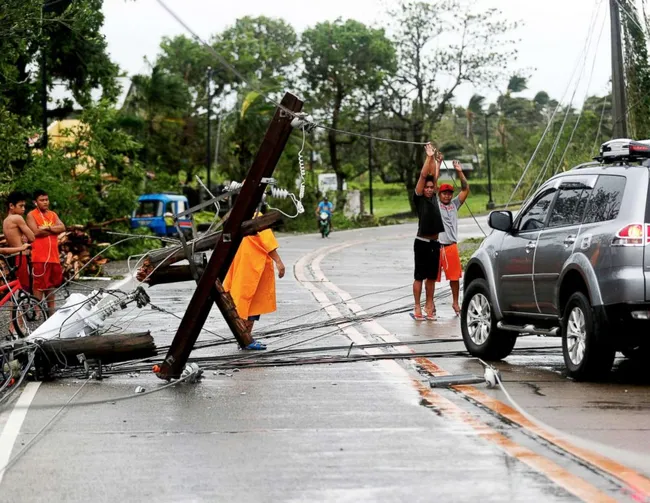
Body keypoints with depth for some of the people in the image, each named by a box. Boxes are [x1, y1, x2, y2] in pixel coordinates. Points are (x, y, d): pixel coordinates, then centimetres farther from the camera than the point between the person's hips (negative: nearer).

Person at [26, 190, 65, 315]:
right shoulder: (31, 215, -3)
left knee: (51, 284, 13)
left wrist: (47, 228, -13)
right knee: (39, 285, -7)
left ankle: (51, 310, 21)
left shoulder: (53, 215, 15)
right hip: (39, 256, -6)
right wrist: (53, 230, -6)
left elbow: (62, 228, 1)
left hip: (53, 256, 6)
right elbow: (36, 231, -16)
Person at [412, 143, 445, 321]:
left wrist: (438, 161, 15)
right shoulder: (419, 198, -5)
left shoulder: (433, 197, 10)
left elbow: (434, 177, 13)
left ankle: (429, 306, 15)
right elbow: (423, 176, -9)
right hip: (422, 243, -6)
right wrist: (429, 156, -9)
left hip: (435, 243, 6)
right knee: (419, 276, -2)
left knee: (432, 276, 9)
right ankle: (417, 308, 1)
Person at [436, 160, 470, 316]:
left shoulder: (454, 204, 14)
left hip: (451, 246, 4)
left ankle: (455, 303, 20)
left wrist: (460, 173, -1)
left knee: (455, 276, 8)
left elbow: (466, 190, 9)